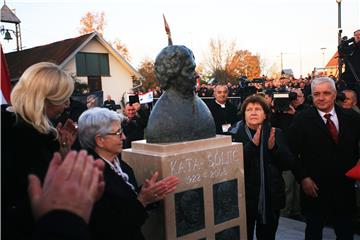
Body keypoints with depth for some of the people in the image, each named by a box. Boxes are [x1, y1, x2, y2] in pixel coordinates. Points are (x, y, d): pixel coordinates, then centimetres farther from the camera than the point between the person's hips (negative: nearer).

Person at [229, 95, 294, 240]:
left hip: (271, 197, 3)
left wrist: (274, 148, -21)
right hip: (244, 197, -2)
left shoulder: (275, 133, 0)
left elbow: (289, 164, -3)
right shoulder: (235, 134, -8)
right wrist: (252, 144, -29)